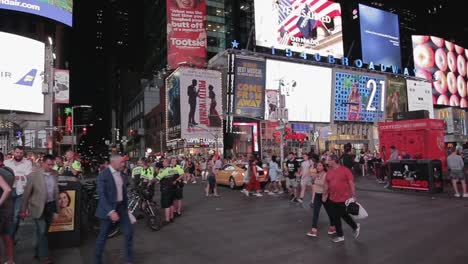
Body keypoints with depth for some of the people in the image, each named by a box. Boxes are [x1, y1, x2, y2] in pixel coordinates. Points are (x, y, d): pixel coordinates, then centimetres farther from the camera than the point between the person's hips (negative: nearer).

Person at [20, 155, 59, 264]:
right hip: (38, 207, -4)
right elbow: (27, 193, -6)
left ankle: (38, 252, 34)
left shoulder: (54, 174, 1)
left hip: (51, 206, 4)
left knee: (44, 231, 16)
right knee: (42, 232, -4)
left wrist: (57, 205, 9)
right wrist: (24, 209, -2)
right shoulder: (34, 175, -12)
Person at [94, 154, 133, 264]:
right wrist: (110, 211, -27)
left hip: (121, 207, 6)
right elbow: (101, 195, -21)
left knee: (129, 232, 5)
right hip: (108, 208, -6)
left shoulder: (122, 175, 6)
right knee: (103, 235, 8)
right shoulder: (103, 175, -15)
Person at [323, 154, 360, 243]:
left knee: (344, 215, 6)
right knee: (335, 217, 13)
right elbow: (326, 184, 12)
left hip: (344, 199, -6)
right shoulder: (329, 172, 5)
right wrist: (324, 195, 13)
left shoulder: (345, 170, -12)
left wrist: (353, 196, -12)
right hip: (332, 199, 6)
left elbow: (351, 183, -11)